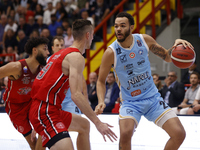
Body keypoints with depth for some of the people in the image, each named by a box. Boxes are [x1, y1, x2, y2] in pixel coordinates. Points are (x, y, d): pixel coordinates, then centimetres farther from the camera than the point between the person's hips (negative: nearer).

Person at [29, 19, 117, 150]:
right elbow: (76, 95, -24)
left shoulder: (63, 53, 18)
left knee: (84, 124, 29)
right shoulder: (76, 57, -13)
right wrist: (98, 122, -24)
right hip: (45, 112, -11)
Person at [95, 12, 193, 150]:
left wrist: (176, 46, -15)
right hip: (130, 101, -3)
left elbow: (167, 57, 7)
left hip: (153, 97, 3)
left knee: (179, 134, -7)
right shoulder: (111, 52, -14)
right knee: (125, 134, -32)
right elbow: (101, 81, -3)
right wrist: (101, 102, -20)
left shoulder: (144, 40, -6)